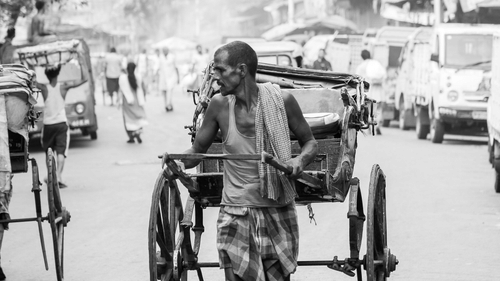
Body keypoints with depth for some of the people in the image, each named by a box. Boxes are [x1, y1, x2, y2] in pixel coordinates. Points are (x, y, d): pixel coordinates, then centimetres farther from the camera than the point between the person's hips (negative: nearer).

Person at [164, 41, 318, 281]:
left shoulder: (281, 100, -8)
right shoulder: (220, 105, -4)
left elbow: (310, 142, 4)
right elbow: (198, 149, 7)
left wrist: (300, 160, -18)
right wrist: (179, 162, -15)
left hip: (278, 215, -1)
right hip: (235, 217, 1)